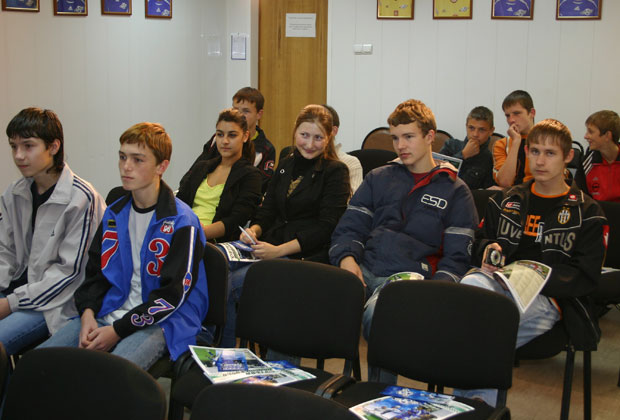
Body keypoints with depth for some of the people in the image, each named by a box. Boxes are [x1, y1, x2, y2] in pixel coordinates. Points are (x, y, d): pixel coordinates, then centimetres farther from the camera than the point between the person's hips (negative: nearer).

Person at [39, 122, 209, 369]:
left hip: (158, 323, -6)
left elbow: (173, 294, -12)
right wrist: (88, 314, -3)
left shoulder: (182, 223, -8)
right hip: (108, 314, 6)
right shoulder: (114, 214, 14)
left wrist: (117, 330, -15)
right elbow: (95, 272, 18)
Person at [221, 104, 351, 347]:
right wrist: (254, 230, -5)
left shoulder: (336, 172, 0)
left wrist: (279, 250, -17)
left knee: (231, 284, -25)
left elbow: (326, 227, -9)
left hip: (305, 256, -6)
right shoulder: (285, 166, 19)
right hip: (271, 248, 6)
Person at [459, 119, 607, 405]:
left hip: (546, 298, -3)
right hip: (498, 281, 4)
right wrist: (489, 250, 4)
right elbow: (480, 240, 31)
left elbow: (586, 279, 3)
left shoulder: (586, 213, 11)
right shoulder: (506, 200, 24)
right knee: (470, 283, -38)